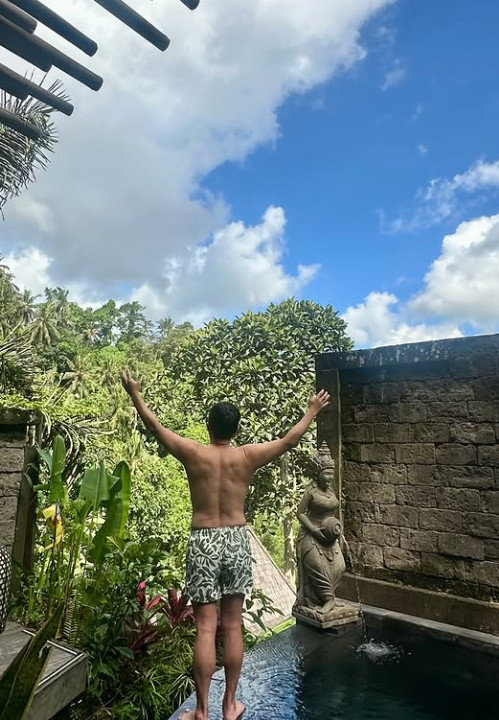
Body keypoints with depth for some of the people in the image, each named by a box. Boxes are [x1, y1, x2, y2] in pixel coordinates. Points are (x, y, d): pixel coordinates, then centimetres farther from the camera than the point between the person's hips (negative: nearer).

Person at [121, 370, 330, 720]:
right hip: (237, 541, 2)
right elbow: (290, 440, 6)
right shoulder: (248, 456, -4)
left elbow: (156, 427, 3)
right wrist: (312, 410, 19)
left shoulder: (194, 453, -8)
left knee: (205, 628, 5)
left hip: (203, 544, -1)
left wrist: (136, 395, 16)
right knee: (233, 626, 12)